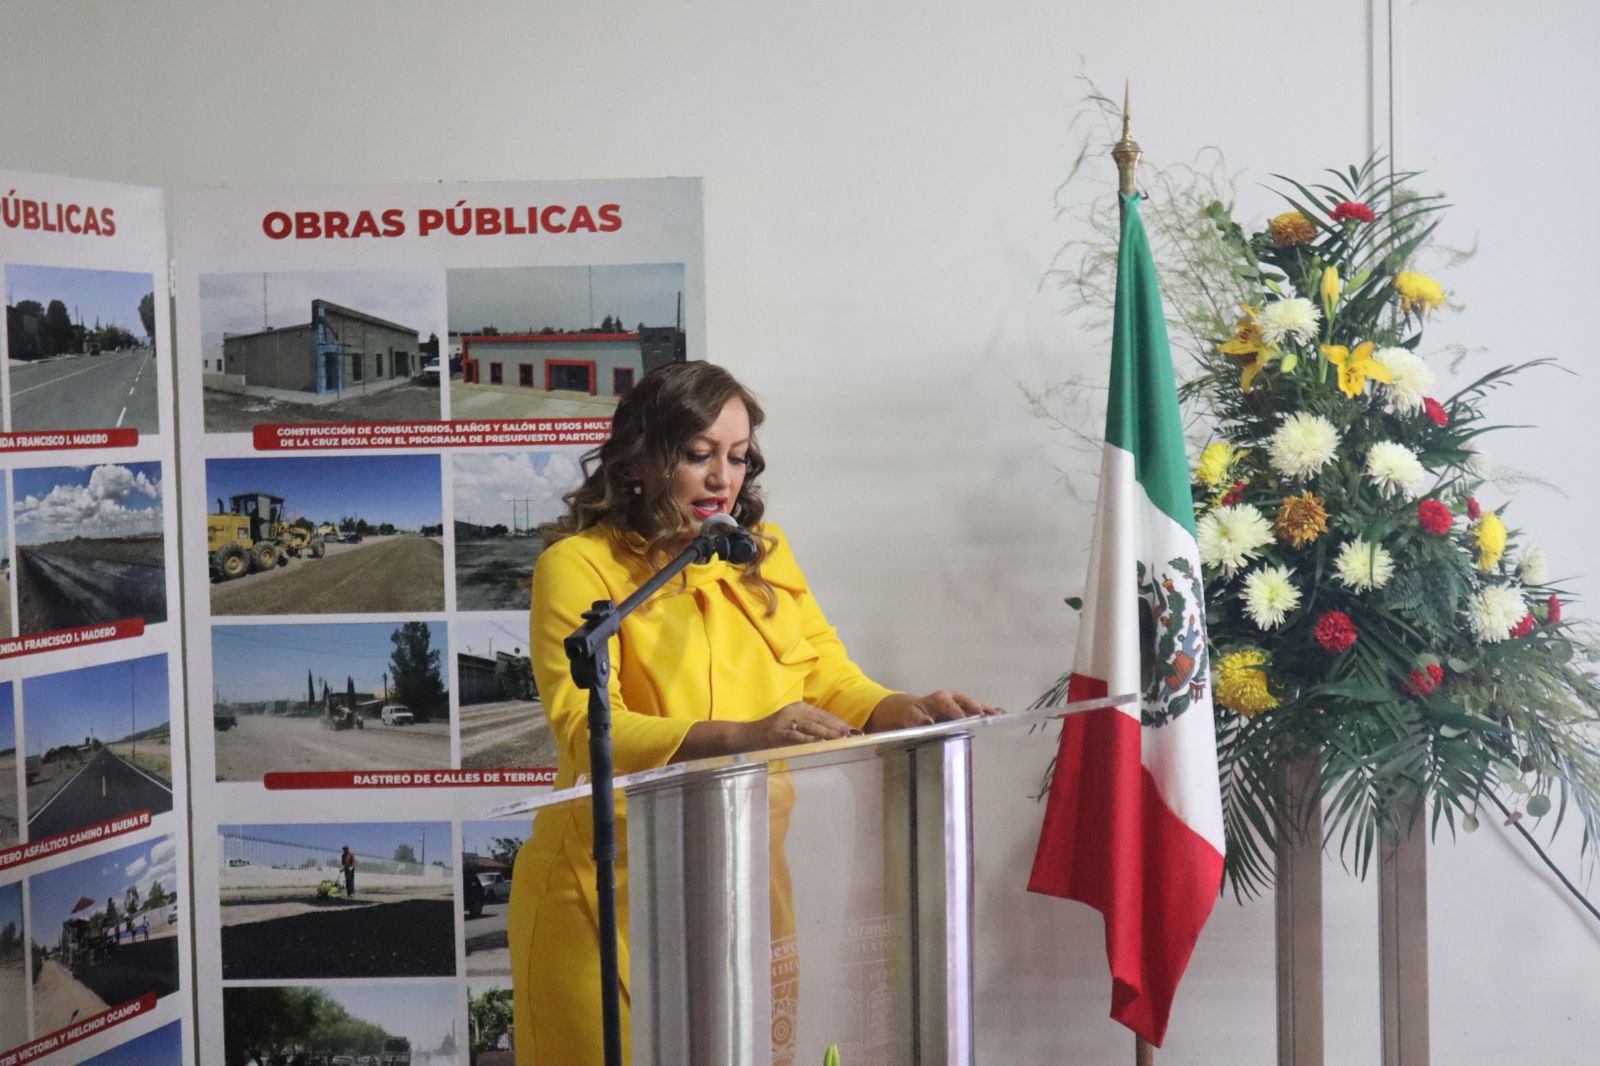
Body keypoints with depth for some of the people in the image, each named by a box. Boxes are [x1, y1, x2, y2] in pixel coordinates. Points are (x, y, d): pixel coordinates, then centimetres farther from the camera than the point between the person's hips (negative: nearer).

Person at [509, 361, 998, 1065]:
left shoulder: (764, 552, 12)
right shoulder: (580, 565, -7)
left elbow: (829, 678, 10)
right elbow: (587, 730, -18)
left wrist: (908, 711, -12)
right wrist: (744, 737, -31)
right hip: (619, 899, -5)